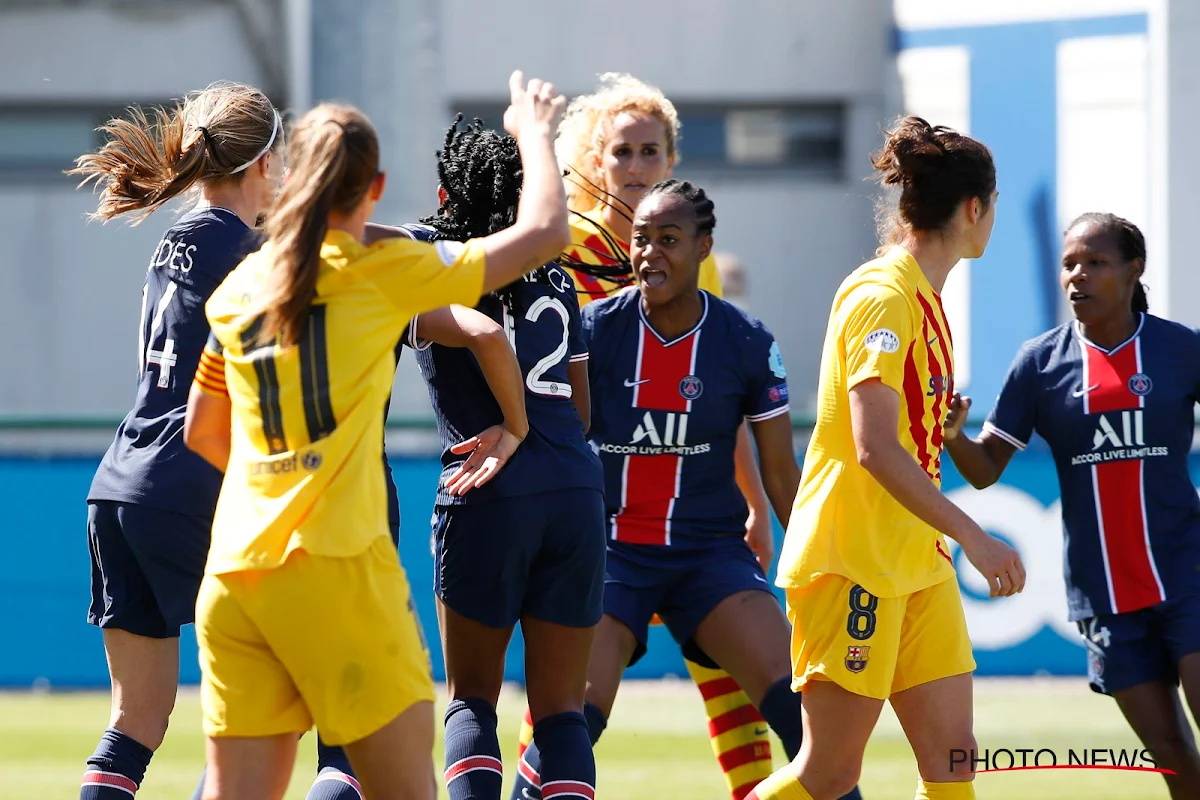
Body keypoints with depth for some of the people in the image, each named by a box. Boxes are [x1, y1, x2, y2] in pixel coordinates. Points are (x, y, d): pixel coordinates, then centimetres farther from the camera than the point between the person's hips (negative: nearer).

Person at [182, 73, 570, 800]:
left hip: (231, 572, 5)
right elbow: (545, 230, 3)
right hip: (333, 564, -5)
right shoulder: (380, 271, 0)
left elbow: (202, 434, 26)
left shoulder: (238, 288, 15)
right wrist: (534, 131, 20)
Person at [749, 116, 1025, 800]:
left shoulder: (925, 298, 14)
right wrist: (974, 537, -24)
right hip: (855, 562, -9)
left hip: (917, 561, 9)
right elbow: (875, 449, -23)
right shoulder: (882, 296, -16)